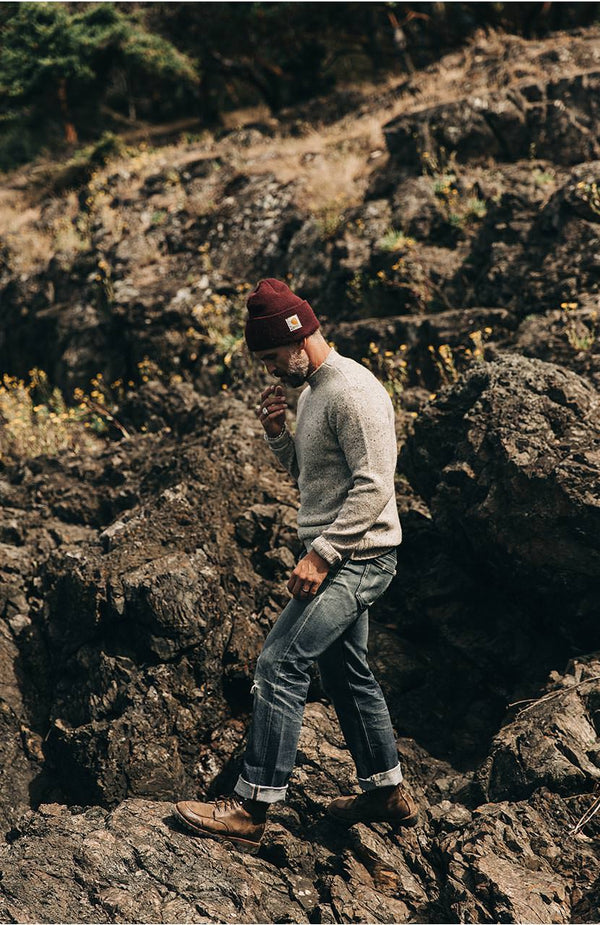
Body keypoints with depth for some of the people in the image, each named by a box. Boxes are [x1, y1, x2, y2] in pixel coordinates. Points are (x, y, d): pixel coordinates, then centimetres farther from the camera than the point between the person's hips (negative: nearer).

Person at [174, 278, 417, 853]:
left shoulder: (353, 391, -17)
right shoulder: (310, 391, 14)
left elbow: (373, 487, -22)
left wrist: (321, 555, -23)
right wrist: (277, 434, 4)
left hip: (357, 557, -10)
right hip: (335, 556, 11)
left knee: (280, 663, -16)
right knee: (345, 672, 17)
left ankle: (251, 810, -14)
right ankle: (387, 792, 30)